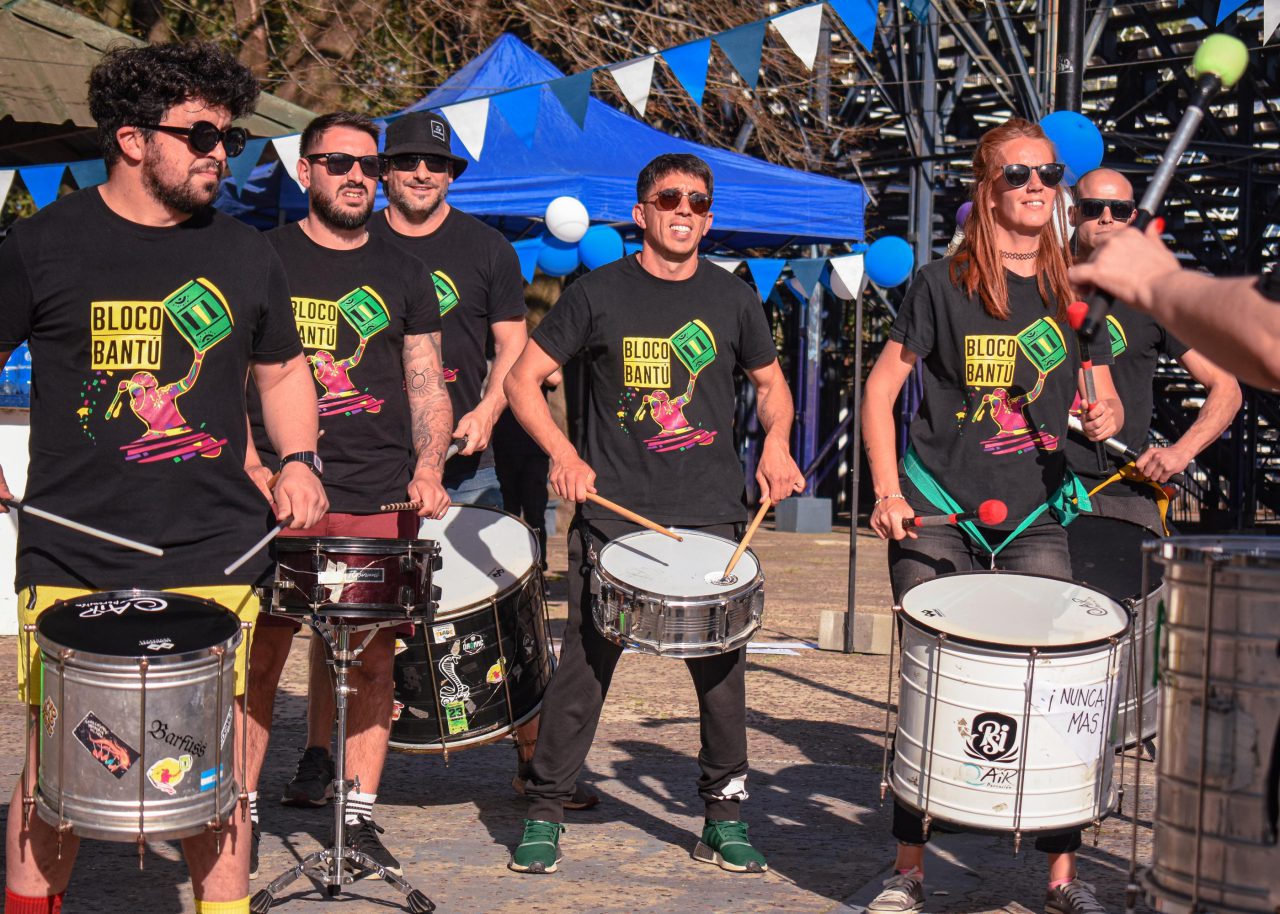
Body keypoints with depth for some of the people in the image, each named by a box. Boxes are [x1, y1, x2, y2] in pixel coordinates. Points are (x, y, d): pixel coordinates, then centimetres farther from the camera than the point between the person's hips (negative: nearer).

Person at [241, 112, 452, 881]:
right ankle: (240, 810, 8)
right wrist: (251, 467, -9)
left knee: (373, 660, 2)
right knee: (260, 656, -3)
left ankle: (360, 814, 12)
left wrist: (428, 468, -4)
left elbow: (428, 390, 13)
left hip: (383, 501, 2)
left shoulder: (403, 277, 13)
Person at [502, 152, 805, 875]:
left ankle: (726, 816, 18)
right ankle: (546, 812, 12)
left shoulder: (732, 299, 9)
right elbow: (524, 379, 4)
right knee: (584, 668, -1)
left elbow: (772, 383, 22)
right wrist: (562, 453, -11)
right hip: (613, 515, -2)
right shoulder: (599, 293, 3)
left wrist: (776, 442, 2)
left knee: (722, 668, 4)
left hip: (712, 516, 2)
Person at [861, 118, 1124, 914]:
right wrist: (887, 492, -7)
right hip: (938, 517, -2)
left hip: (1034, 519, 2)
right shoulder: (944, 285, -2)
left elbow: (1104, 400, 13)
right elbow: (882, 388, 2)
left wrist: (1106, 417, -11)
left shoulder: (1074, 291, 6)